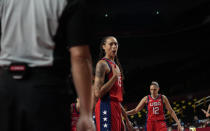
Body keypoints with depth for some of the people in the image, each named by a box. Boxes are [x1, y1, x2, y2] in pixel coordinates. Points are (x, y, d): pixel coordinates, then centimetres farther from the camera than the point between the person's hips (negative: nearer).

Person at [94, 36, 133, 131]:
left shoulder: (116, 65, 20)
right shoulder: (102, 64, -7)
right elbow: (98, 93, -17)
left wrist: (126, 118, 23)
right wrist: (115, 76, -15)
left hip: (116, 107, 9)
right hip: (106, 107, -9)